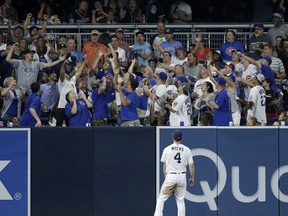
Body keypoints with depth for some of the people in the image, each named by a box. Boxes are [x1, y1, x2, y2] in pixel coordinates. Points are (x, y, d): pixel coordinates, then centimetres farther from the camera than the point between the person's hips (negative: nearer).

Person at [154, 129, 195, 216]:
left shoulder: (167, 149, 1)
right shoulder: (186, 150, 2)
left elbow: (164, 165, 5)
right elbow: (191, 165, 2)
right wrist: (192, 178, 11)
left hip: (170, 176, -2)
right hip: (182, 176, 2)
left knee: (161, 199, 3)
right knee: (180, 200, 8)